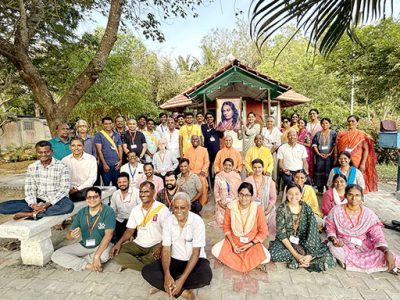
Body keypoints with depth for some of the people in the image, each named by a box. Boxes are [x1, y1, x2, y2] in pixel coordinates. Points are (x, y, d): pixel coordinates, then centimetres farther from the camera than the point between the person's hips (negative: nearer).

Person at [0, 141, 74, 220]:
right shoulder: (32, 167, 6)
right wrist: (33, 204, -17)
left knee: (69, 206, -39)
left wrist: (48, 204, -19)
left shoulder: (62, 167, -6)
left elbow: (64, 189, -10)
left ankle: (33, 214, -25)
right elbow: (29, 188, 1)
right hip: (39, 200, 4)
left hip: (57, 200, -4)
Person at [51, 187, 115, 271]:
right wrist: (72, 235, -28)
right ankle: (88, 266, -14)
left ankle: (72, 262, -13)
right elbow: (68, 234, -2)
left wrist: (96, 256, -34)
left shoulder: (108, 211, -18)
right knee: (56, 255, -9)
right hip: (83, 245, 5)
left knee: (104, 255, -38)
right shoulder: (81, 212, -3)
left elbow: (108, 234, -26)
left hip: (102, 245, -5)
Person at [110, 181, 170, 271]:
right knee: (116, 254, -17)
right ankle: (147, 267, -11)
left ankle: (130, 262, -8)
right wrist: (119, 243, -8)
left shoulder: (162, 209, -12)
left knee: (156, 257, -36)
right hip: (138, 244, 4)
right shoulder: (135, 209, 5)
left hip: (155, 245, -4)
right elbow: (130, 230, 9)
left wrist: (160, 246, -28)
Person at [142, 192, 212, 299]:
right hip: (175, 260, 3)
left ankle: (163, 285, -16)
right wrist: (167, 275, -26)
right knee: (146, 271, -17)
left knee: (206, 276, -35)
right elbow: (166, 250, -10)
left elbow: (195, 253, -20)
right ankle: (182, 291, -18)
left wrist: (182, 279, -28)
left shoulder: (197, 221, -19)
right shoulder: (169, 221, -9)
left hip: (195, 260, -2)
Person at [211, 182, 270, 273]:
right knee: (215, 250, -19)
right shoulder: (230, 207, -13)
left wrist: (249, 245, -15)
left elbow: (263, 232, -9)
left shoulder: (258, 209, -17)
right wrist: (233, 244, -12)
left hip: (252, 243, -2)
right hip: (233, 241, 2)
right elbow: (226, 227, -1)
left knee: (266, 258, -26)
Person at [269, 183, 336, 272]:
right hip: (287, 241, -1)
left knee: (327, 255, -22)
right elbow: (281, 233, -13)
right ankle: (303, 254, -16)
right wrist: (295, 254, -22)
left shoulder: (306, 208, -6)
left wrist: (310, 254, -24)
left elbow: (313, 230, -11)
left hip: (304, 241, 1)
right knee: (273, 253, -32)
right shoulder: (282, 209, -12)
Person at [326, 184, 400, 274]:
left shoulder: (369, 214, -6)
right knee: (333, 248, -34)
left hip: (364, 247, 0)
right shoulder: (336, 210, -8)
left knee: (382, 255, -28)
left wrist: (387, 252, -26)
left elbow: (378, 236, -8)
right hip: (343, 246, 1)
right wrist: (333, 239, -20)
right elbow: (330, 228, 1)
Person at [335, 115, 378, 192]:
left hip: (356, 163, -2)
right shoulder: (341, 134, 10)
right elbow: (336, 148, 9)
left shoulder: (362, 134, 3)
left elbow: (366, 149, -2)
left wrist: (363, 163, -10)